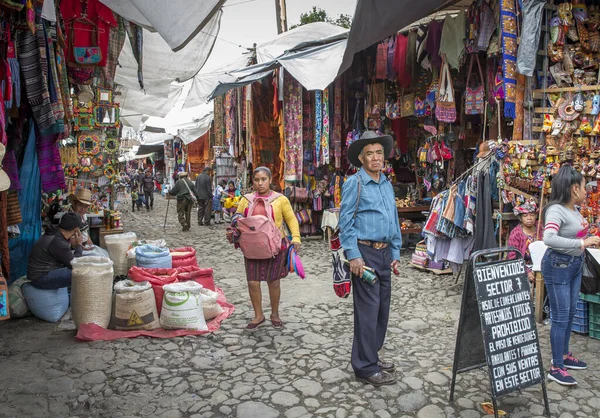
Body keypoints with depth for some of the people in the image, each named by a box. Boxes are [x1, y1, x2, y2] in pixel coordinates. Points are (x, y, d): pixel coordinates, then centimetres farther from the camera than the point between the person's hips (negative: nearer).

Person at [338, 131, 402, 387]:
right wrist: (353, 255, -17)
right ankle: (365, 367, 6)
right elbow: (346, 222, -12)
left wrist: (395, 253, 15)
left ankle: (371, 355, 29)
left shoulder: (387, 185, 14)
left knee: (382, 306, 14)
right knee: (368, 309, -5)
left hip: (384, 253, 8)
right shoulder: (354, 184, -8)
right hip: (365, 252, -8)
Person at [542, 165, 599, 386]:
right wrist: (582, 243, -36)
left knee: (570, 313, 18)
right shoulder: (556, 210, -21)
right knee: (561, 317, -3)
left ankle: (564, 355, 35)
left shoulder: (574, 209, 5)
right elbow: (549, 238, -38)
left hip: (576, 264, 9)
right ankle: (556, 368, 7)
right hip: (558, 266, -9)